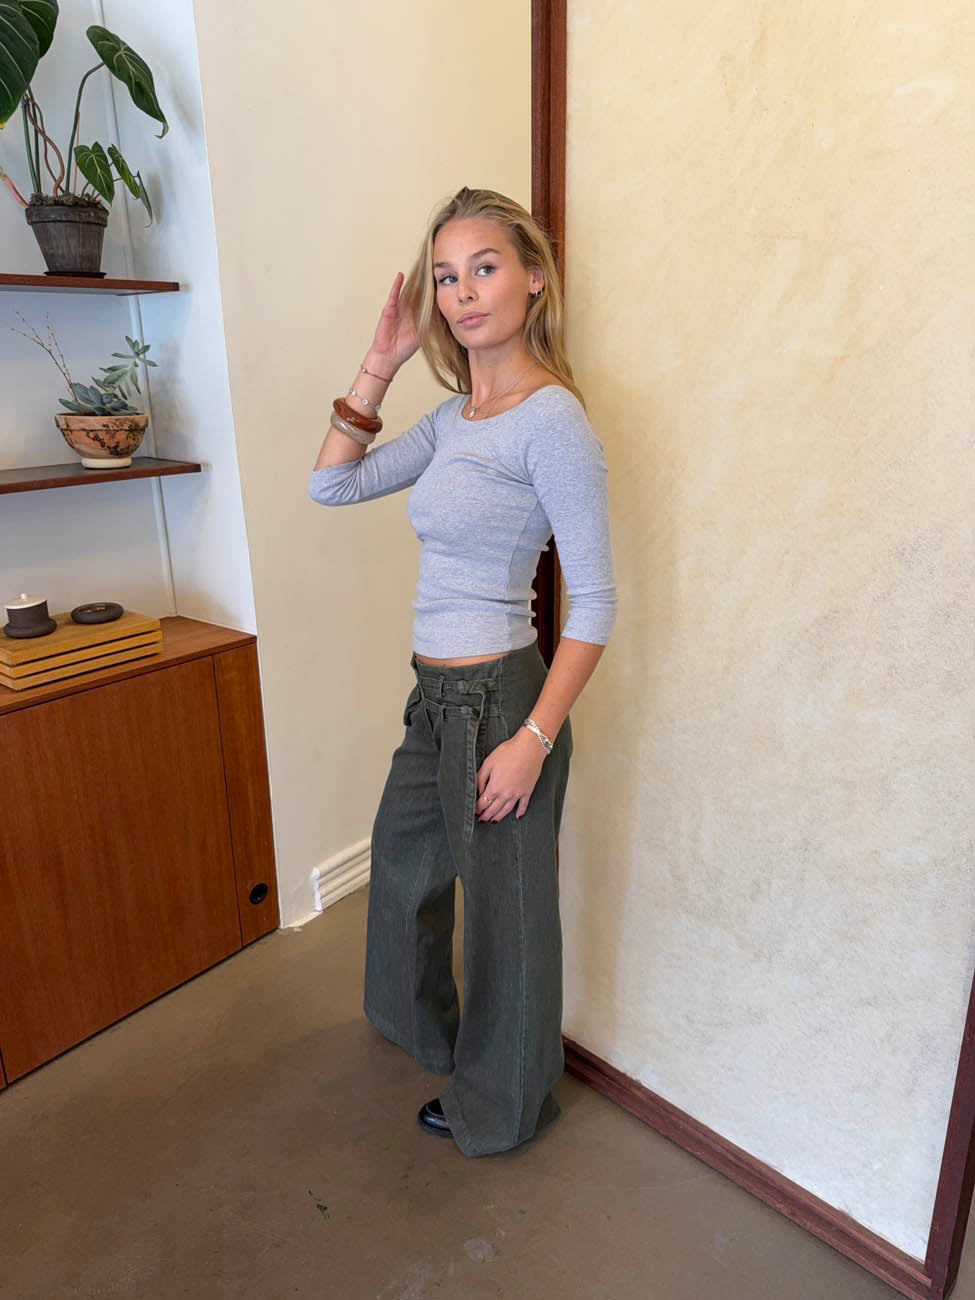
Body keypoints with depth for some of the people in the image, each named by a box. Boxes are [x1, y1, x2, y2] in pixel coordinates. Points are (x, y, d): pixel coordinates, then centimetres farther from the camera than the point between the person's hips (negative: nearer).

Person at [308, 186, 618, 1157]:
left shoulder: (550, 418, -17)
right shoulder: (450, 417, 8)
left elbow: (594, 601, -19)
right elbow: (331, 486, 9)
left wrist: (534, 739, -21)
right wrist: (381, 363, 3)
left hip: (500, 698, -9)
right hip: (435, 695, 9)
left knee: (504, 907, 12)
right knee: (403, 861, 29)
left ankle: (499, 1106, 41)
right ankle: (419, 1023, 59)